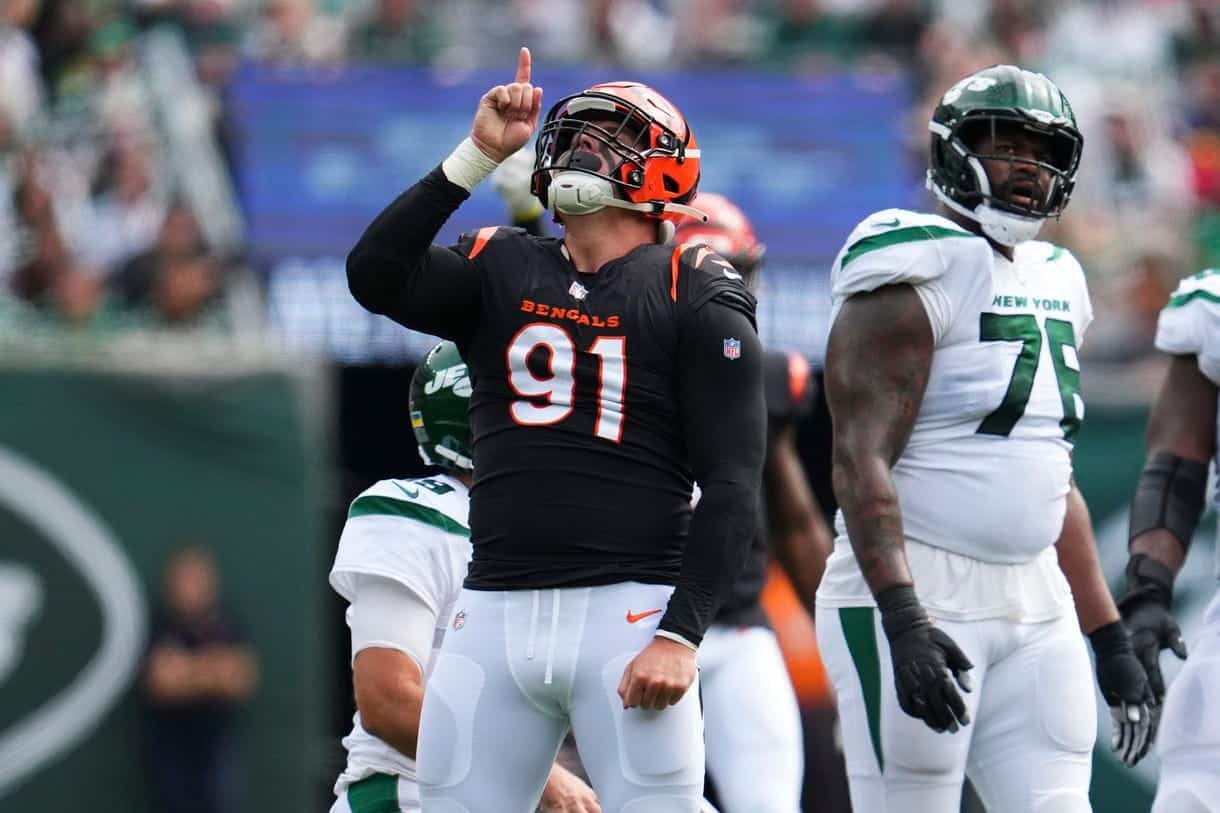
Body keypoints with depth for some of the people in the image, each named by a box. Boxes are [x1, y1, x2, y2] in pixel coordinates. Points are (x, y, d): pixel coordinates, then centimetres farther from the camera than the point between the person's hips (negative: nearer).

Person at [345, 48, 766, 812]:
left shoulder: (696, 300, 1)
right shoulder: (501, 272, 12)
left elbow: (732, 486, -5)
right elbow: (377, 278, -7)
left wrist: (681, 635, -14)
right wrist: (477, 157, -9)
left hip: (627, 615, -4)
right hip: (495, 616, 4)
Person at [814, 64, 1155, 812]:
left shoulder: (1055, 283, 16)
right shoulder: (918, 275, -10)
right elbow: (860, 463, -18)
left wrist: (1112, 640, 19)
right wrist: (903, 619, -29)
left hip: (1036, 609, 8)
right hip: (918, 600, -8)